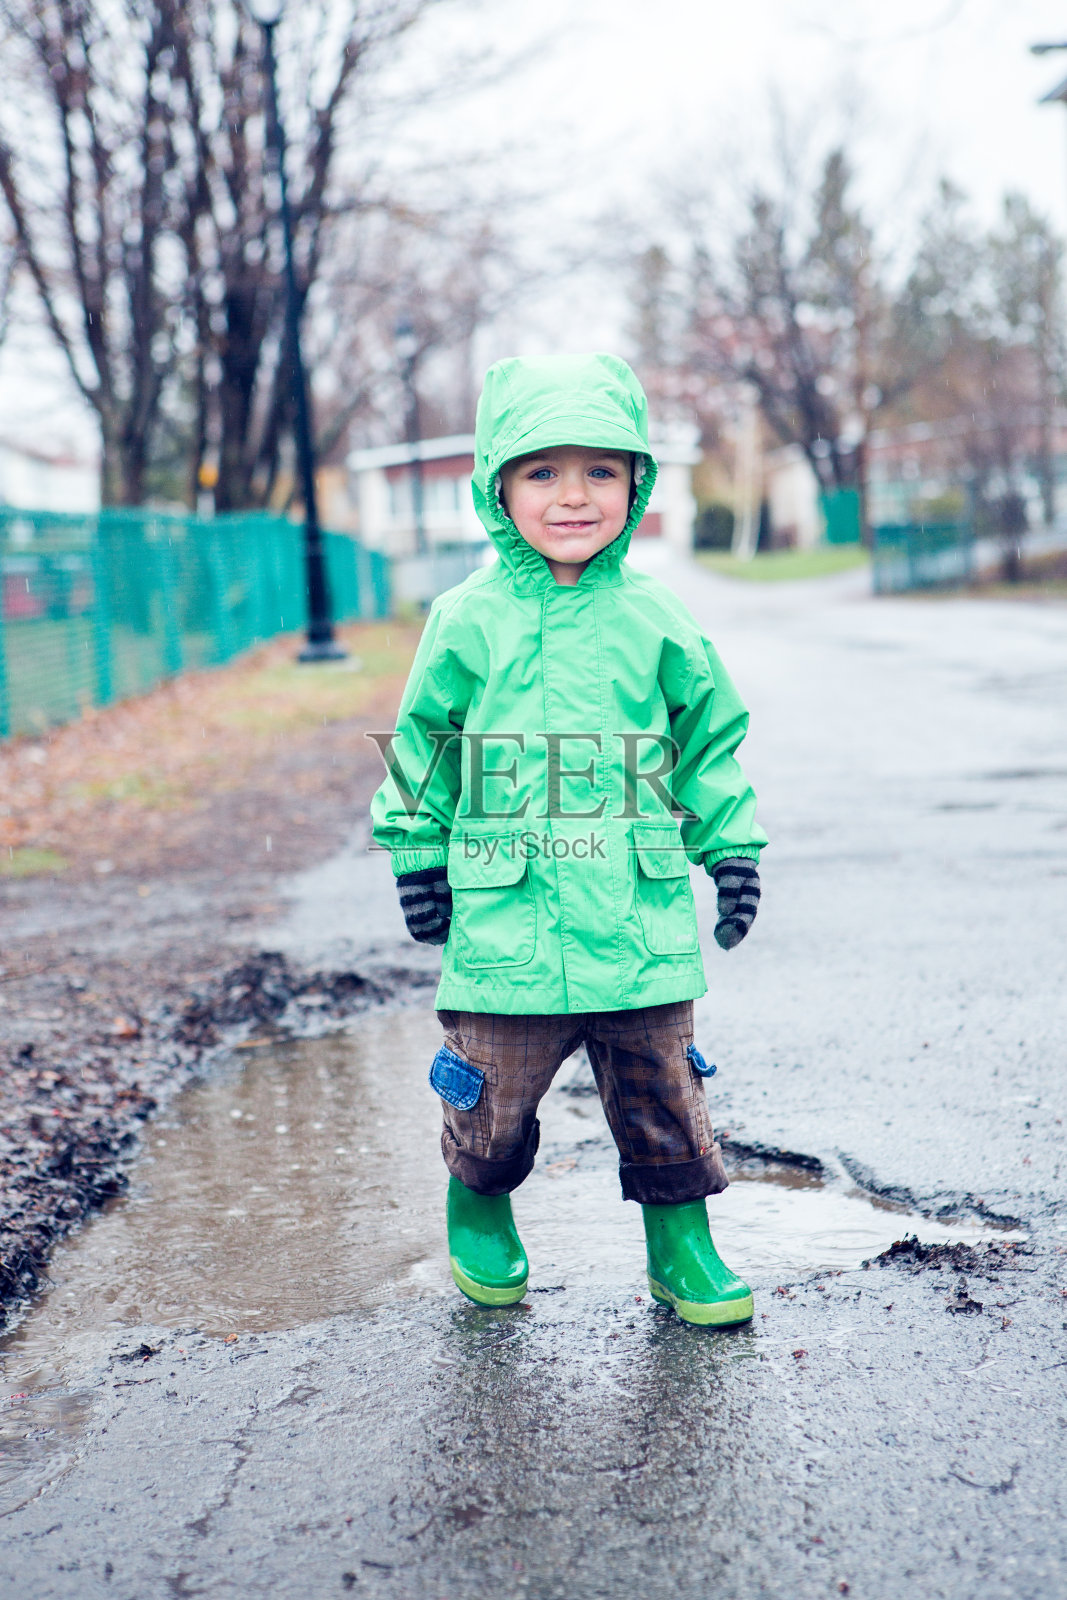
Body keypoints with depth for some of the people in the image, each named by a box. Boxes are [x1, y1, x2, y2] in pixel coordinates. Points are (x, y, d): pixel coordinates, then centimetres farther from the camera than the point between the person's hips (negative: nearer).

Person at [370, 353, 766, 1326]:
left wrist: (732, 849, 9)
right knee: (492, 1098, 10)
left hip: (640, 922, 1)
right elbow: (423, 743, 10)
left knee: (662, 1097, 8)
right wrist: (417, 852, 9)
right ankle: (480, 1214, 38)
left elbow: (711, 739, 12)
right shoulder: (469, 623, -1)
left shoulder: (656, 623, 2)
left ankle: (682, 1245, 27)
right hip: (504, 927, -1)